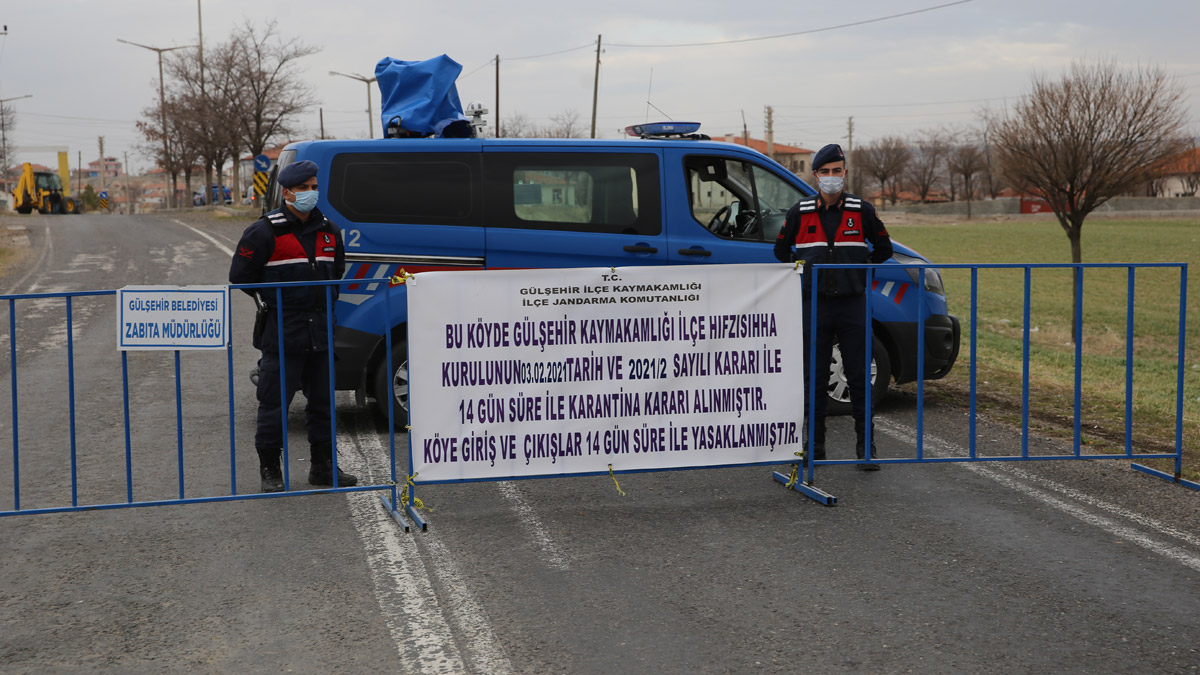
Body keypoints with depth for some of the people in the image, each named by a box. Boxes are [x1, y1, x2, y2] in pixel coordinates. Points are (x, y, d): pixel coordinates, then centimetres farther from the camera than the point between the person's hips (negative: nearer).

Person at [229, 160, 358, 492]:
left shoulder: (329, 231, 11)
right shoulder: (265, 231, -8)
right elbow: (240, 274, -3)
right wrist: (270, 299, -2)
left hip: (320, 330, 6)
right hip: (280, 331, -6)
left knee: (322, 400, 11)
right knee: (274, 402, -3)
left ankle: (324, 466, 22)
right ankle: (270, 470, 8)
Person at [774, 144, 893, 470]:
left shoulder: (862, 210, 1)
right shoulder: (799, 213, 3)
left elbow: (884, 248, 13)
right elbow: (781, 250, 16)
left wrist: (857, 269, 8)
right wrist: (804, 271, 10)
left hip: (852, 305, -1)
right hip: (814, 305, 1)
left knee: (860, 378, -1)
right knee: (814, 378, 6)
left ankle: (865, 448, 6)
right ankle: (814, 446, 16)